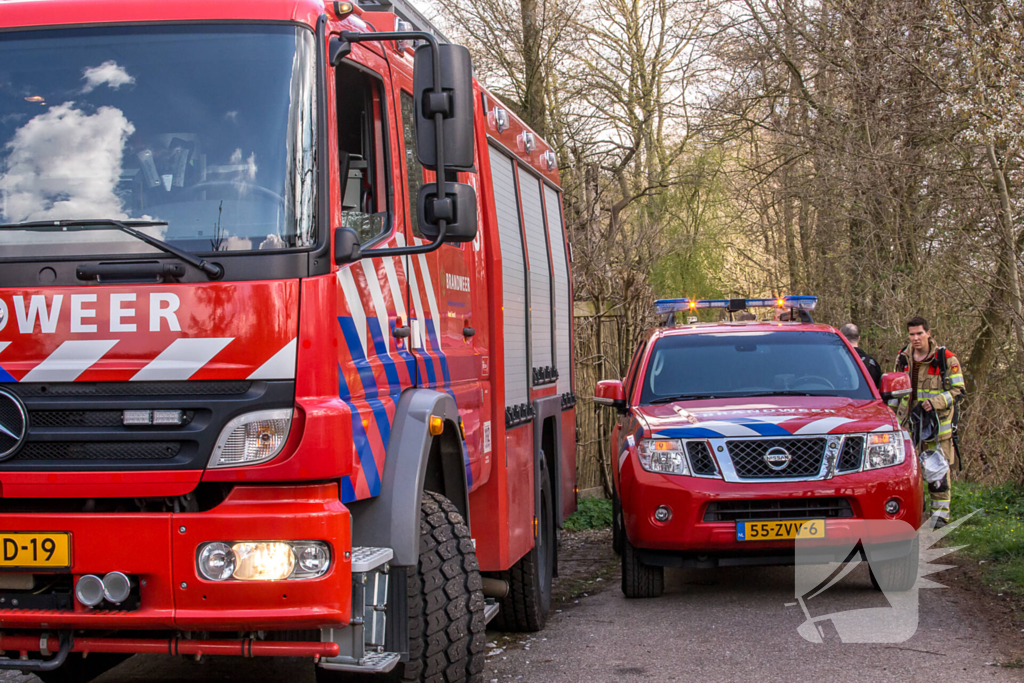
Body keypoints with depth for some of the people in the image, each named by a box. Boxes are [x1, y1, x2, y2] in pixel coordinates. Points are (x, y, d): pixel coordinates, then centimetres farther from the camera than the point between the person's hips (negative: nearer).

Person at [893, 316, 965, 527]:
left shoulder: (946, 358, -4)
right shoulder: (903, 358, 10)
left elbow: (958, 390, -4)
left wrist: (935, 402, -18)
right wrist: (892, 416, 16)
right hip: (908, 421, 4)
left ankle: (940, 512, 4)